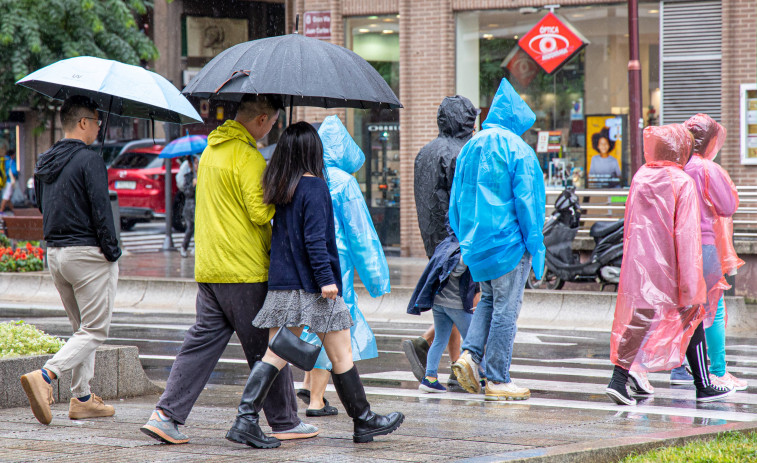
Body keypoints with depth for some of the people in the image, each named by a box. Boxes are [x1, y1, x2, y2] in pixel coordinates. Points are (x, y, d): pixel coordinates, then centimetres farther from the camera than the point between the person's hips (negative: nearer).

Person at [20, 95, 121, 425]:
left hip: (54, 252, 8)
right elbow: (101, 210, -18)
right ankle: (44, 377, -21)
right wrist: (112, 252, -10)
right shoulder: (89, 160, -14)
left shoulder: (45, 162, 11)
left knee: (82, 328, 17)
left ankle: (82, 398, 15)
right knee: (95, 331, -4)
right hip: (88, 253, -8)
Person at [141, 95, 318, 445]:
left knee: (202, 342, 7)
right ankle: (284, 422, 12)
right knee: (267, 347, 3)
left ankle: (166, 415, -3)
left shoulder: (211, 149, 15)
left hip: (208, 267, 8)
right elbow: (260, 212, -19)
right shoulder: (248, 157, -14)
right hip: (245, 269, -8)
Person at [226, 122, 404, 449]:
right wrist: (326, 279, -19)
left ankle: (245, 419, -7)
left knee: (276, 353, 5)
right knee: (341, 354, 5)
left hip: (282, 285, 7)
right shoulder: (313, 186, -13)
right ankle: (363, 421, 16)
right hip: (311, 286, -7)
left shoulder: (278, 188, 9)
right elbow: (314, 238, -19)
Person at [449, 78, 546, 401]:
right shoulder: (518, 150, -11)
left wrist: (466, 241, 21)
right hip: (508, 242, -6)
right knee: (505, 308, 0)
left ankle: (470, 353, 1)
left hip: (475, 242, 6)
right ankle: (497, 380, 3)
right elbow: (527, 200, -13)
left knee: (489, 300, 21)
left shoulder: (469, 148, 10)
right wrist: (535, 247, -8)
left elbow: (456, 200, 15)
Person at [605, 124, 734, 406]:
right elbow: (686, 235, -16)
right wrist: (689, 284, -15)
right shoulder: (681, 182, -13)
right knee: (691, 320, 11)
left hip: (639, 266, 5)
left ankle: (620, 378, -3)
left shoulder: (639, 178, 5)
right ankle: (703, 386, 18)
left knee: (637, 320, 9)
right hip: (669, 267, -5)